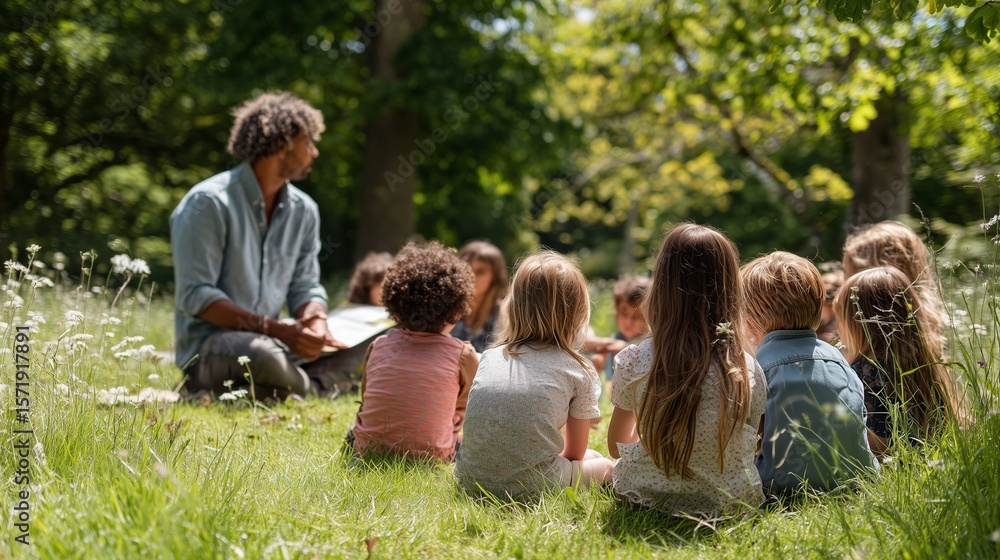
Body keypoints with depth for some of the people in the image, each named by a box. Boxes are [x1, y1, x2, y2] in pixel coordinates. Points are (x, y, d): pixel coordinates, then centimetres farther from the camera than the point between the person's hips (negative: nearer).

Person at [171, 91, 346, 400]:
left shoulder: (303, 210, 9)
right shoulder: (208, 202, -13)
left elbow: (306, 286, 12)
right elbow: (195, 297, -18)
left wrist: (316, 323, -13)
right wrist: (276, 329, -25)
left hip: (270, 340, 7)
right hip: (207, 346, -7)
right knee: (264, 355, -39)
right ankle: (313, 393, -7)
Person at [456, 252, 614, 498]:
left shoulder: (490, 357, 15)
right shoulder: (580, 371, 5)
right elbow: (575, 452, 13)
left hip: (470, 479, 3)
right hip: (533, 485, -3)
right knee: (602, 465, 25)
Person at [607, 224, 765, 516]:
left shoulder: (633, 362, -12)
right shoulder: (748, 370, -10)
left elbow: (616, 446, 4)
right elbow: (753, 448, 4)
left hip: (649, 496, -2)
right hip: (731, 500, 2)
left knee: (607, 468, 32)